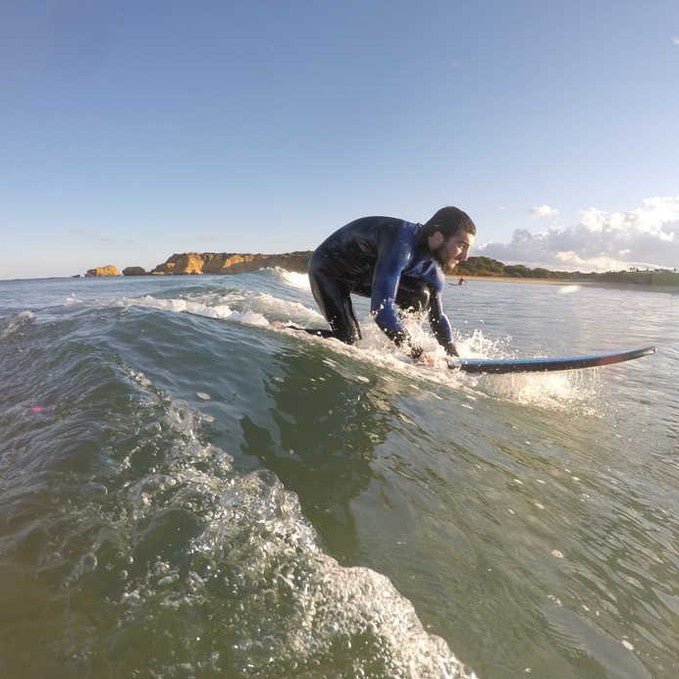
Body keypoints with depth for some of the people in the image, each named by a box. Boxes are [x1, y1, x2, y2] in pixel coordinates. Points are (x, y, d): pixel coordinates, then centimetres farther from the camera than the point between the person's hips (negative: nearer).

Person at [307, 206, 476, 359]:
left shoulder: (433, 270, -11)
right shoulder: (401, 244, -38)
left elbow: (438, 317, 5)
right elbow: (381, 307, -44)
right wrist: (418, 353, -37)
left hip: (365, 277, 7)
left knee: (420, 296, -13)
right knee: (348, 338, -19)